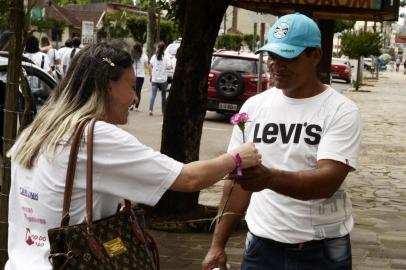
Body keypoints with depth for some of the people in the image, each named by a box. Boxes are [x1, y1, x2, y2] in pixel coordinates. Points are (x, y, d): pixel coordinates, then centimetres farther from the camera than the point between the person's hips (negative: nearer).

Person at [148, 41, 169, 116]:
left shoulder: (154, 57, 1)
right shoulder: (165, 58, -3)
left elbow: (150, 67, -3)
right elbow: (166, 67, -9)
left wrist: (150, 76, 6)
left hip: (154, 79, 1)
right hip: (163, 79, -1)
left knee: (153, 95, 0)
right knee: (163, 96, 9)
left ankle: (151, 110, -13)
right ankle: (164, 111, 13)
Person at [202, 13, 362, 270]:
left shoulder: (342, 111, -10)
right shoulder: (254, 106, 3)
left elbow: (328, 181, -22)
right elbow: (238, 180, 7)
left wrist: (269, 178, -38)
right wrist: (218, 245, 3)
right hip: (262, 245, 3)